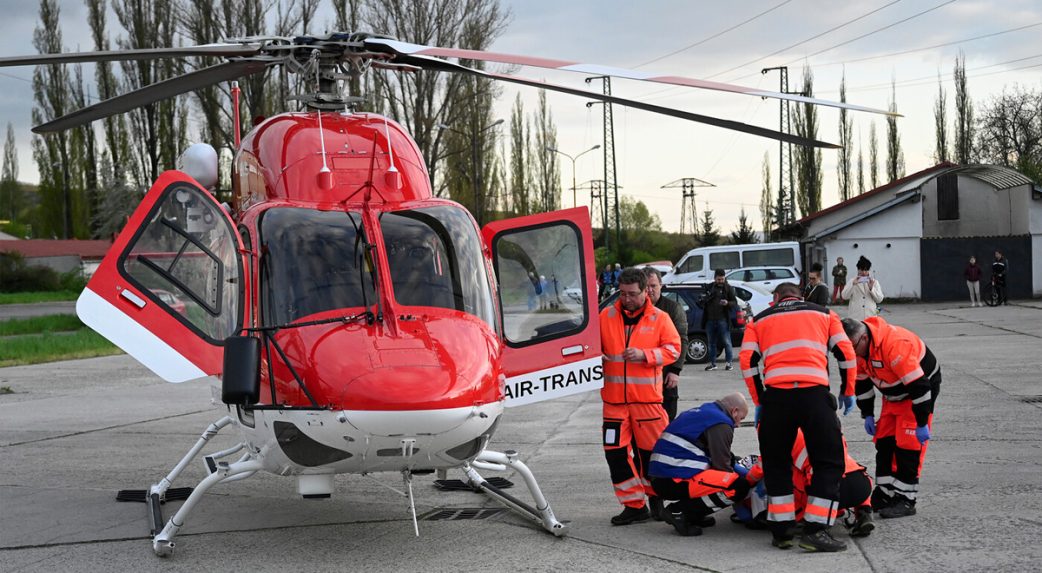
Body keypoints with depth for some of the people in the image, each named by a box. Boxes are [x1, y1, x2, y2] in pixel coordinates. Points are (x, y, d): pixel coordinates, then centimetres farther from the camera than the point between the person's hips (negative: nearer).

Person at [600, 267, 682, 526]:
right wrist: (596, 356, -10)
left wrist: (644, 354, -17)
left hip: (647, 397, -2)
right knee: (616, 452, 0)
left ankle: (655, 495, 29)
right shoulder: (606, 316, 7)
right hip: (614, 398, 2)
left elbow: (673, 348, -3)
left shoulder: (659, 318, 1)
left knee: (650, 449, 5)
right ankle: (634, 505, 10)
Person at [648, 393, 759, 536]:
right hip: (674, 481, -10)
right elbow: (722, 466, -7)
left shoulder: (702, 412, 23)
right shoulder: (720, 424, -7)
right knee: (739, 486, -16)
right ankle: (679, 511, -10)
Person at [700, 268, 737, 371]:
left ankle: (729, 362, 2)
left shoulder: (728, 288, 2)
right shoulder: (709, 287, 13)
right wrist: (705, 299, -1)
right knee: (711, 343, 9)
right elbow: (703, 302, 22)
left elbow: (735, 302, -1)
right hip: (710, 320, 4)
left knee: (726, 342, -4)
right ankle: (712, 363, 16)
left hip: (722, 319, -4)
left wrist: (727, 303, -22)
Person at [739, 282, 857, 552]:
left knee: (776, 463, 16)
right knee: (829, 462, 6)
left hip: (775, 395, 1)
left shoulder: (760, 319, 24)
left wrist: (759, 401, 20)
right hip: (815, 393, -1)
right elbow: (845, 352, 14)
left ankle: (781, 530, 14)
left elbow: (747, 361, 12)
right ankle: (815, 530, -3)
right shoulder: (823, 313, 23)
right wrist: (848, 392, 24)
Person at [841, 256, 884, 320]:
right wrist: (853, 284, -12)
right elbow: (845, 296, -1)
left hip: (870, 317, 1)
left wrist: (871, 288, -9)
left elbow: (879, 299, 5)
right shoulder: (852, 281, 11)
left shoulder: (874, 282, 13)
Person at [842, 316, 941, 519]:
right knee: (884, 440, 5)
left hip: (923, 385, -8)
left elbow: (919, 386, -33)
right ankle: (885, 493, 14)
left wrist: (922, 423, -27)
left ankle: (906, 500, -7)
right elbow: (862, 381, 6)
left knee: (908, 443, -12)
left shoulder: (895, 345, -37)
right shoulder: (858, 347, -11)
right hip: (894, 394, 8)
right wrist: (867, 415, 7)